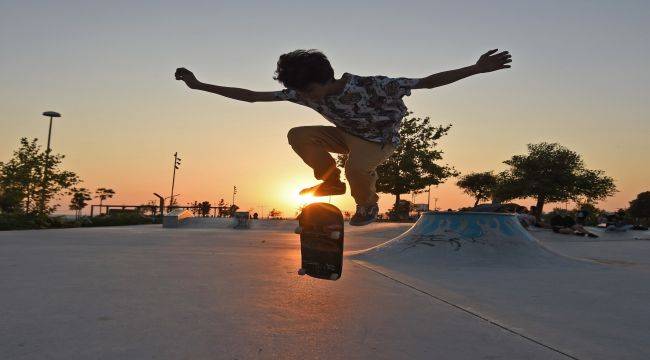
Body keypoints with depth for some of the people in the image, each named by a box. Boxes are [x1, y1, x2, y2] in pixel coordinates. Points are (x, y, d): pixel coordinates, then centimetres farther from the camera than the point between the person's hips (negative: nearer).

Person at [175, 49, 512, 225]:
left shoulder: (370, 86, -35)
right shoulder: (308, 92, -20)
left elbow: (428, 81, -32)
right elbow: (252, 96, -16)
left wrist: (477, 68, -40)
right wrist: (199, 85, -18)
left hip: (381, 139, -5)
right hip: (348, 134, 5)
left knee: (356, 168, -37)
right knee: (297, 135, -16)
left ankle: (367, 204, -2)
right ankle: (331, 183, 6)